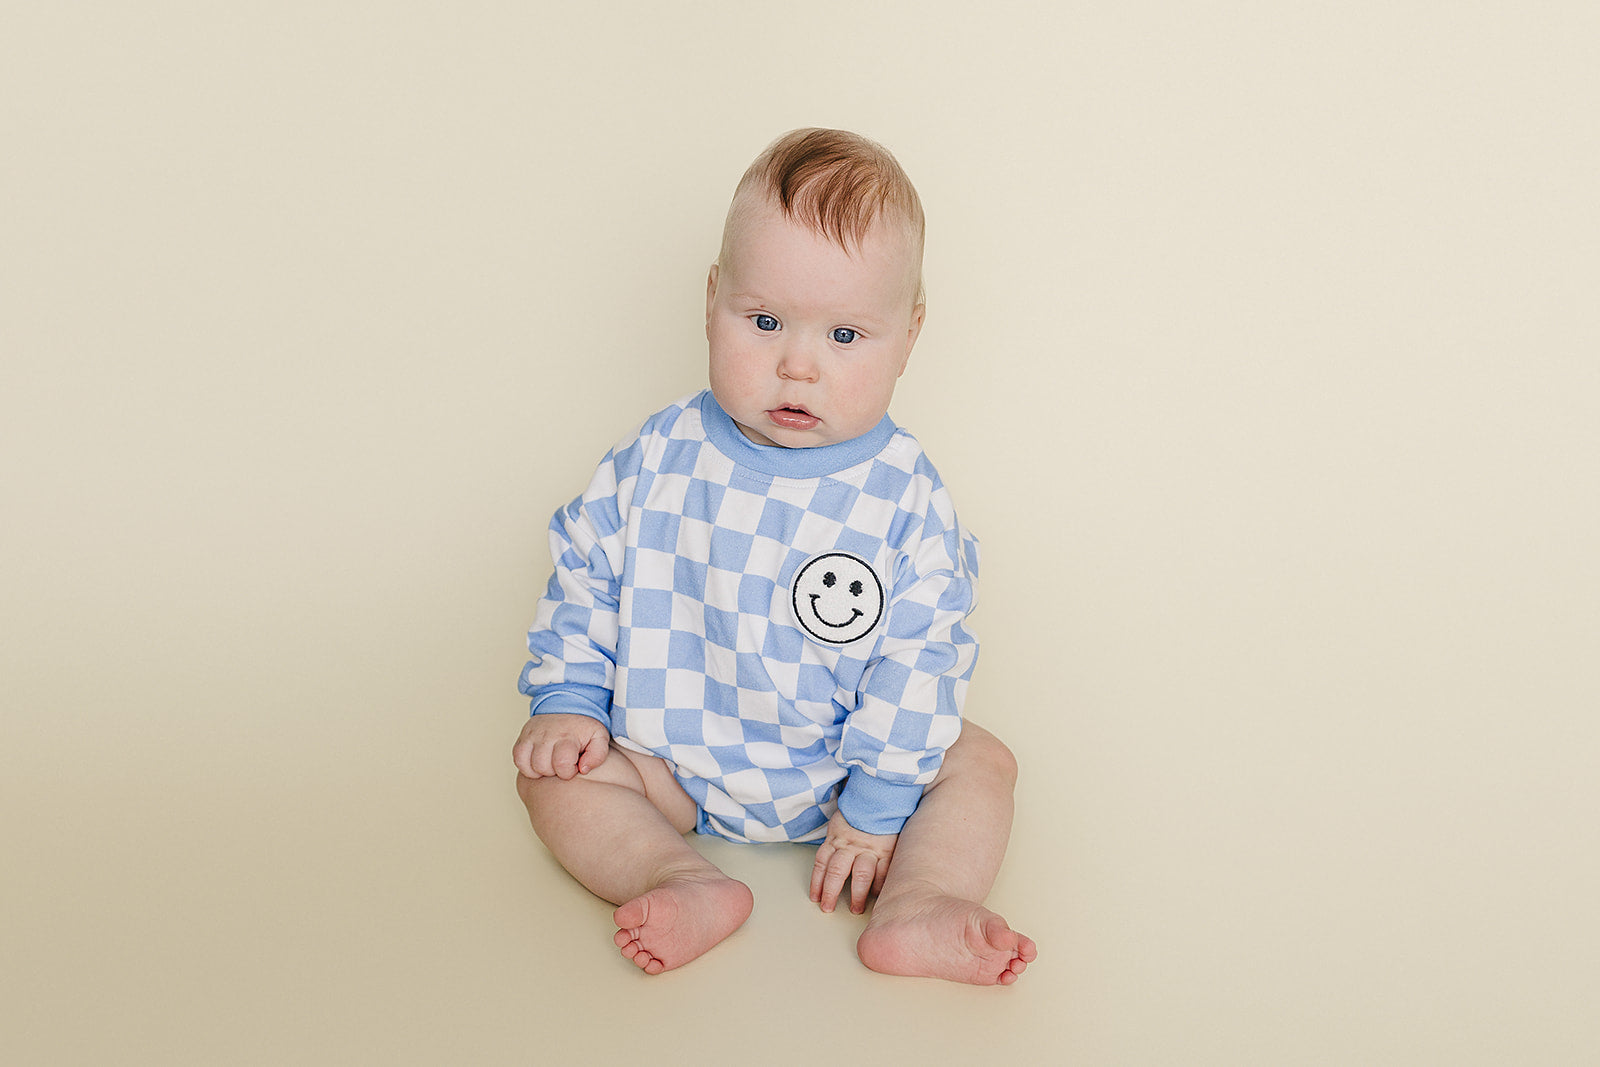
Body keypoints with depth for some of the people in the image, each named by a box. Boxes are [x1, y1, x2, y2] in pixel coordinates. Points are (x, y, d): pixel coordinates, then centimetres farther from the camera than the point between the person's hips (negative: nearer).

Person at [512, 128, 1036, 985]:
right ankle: (687, 884, -30)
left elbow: (918, 655, -13)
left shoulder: (906, 497, -17)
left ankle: (918, 907, -29)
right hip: (672, 758, 1)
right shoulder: (661, 459, -12)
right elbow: (586, 572, 1)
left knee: (979, 761, -13)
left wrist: (877, 801, -14)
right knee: (554, 775, -16)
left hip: (833, 771, 0)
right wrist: (568, 700, -5)